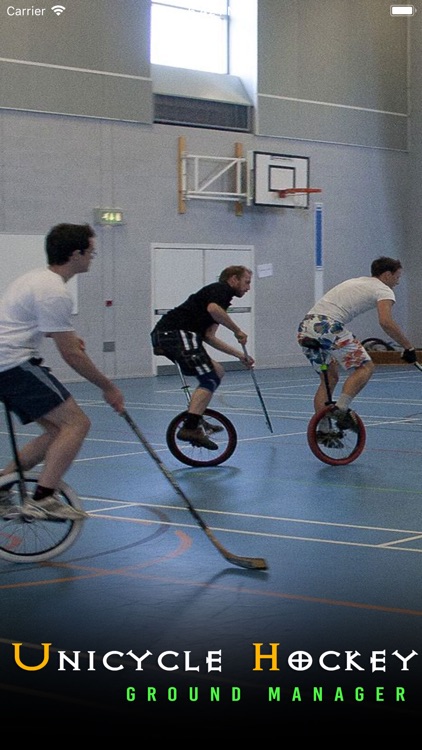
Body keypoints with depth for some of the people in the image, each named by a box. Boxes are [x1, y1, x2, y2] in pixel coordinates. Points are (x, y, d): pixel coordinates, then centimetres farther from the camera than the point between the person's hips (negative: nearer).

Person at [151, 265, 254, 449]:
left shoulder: (216, 292, 29)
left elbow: (208, 336, 25)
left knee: (217, 371, 18)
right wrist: (237, 330, -9)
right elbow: (213, 309, -22)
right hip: (176, 333, -10)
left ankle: (196, 421, 18)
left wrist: (240, 355, 25)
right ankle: (190, 428, -26)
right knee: (210, 379, -14)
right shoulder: (222, 289, 1)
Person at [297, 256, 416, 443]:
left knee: (330, 377, 19)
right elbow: (386, 322, -14)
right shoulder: (383, 290, 4)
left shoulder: (356, 282, 30)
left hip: (305, 328, 8)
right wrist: (409, 347, -8)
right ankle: (342, 408, -15)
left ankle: (323, 431, 16)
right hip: (328, 327, -8)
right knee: (365, 366, 2)